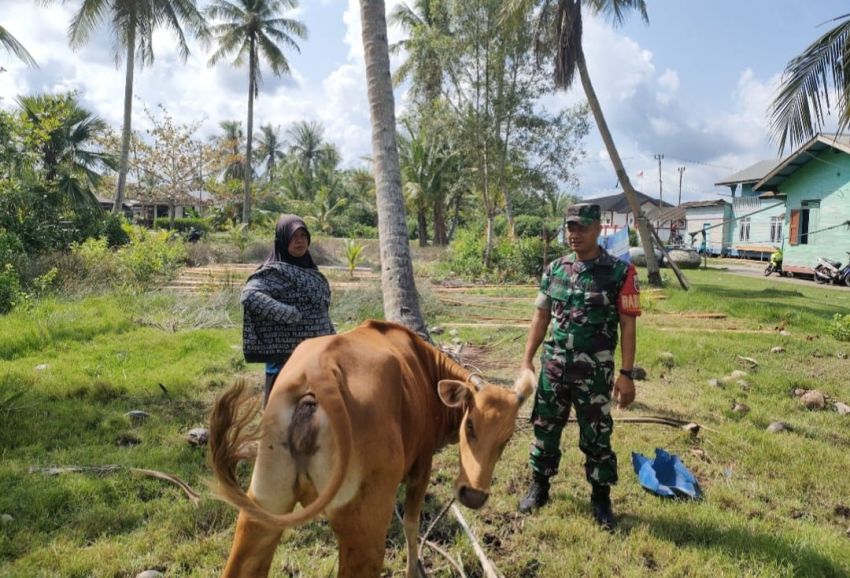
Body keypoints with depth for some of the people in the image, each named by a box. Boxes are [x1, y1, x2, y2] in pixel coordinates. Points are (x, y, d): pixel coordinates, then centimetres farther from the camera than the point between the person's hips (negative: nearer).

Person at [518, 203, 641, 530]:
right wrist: (527, 360, 5)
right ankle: (539, 488, 32)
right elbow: (541, 317, 8)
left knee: (596, 436, 8)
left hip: (595, 370, -3)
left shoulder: (620, 273, -8)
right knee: (545, 429, 13)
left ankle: (601, 498, 27)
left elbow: (628, 327, -7)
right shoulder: (554, 269, 3)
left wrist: (626, 374, -11)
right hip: (553, 366, 4)